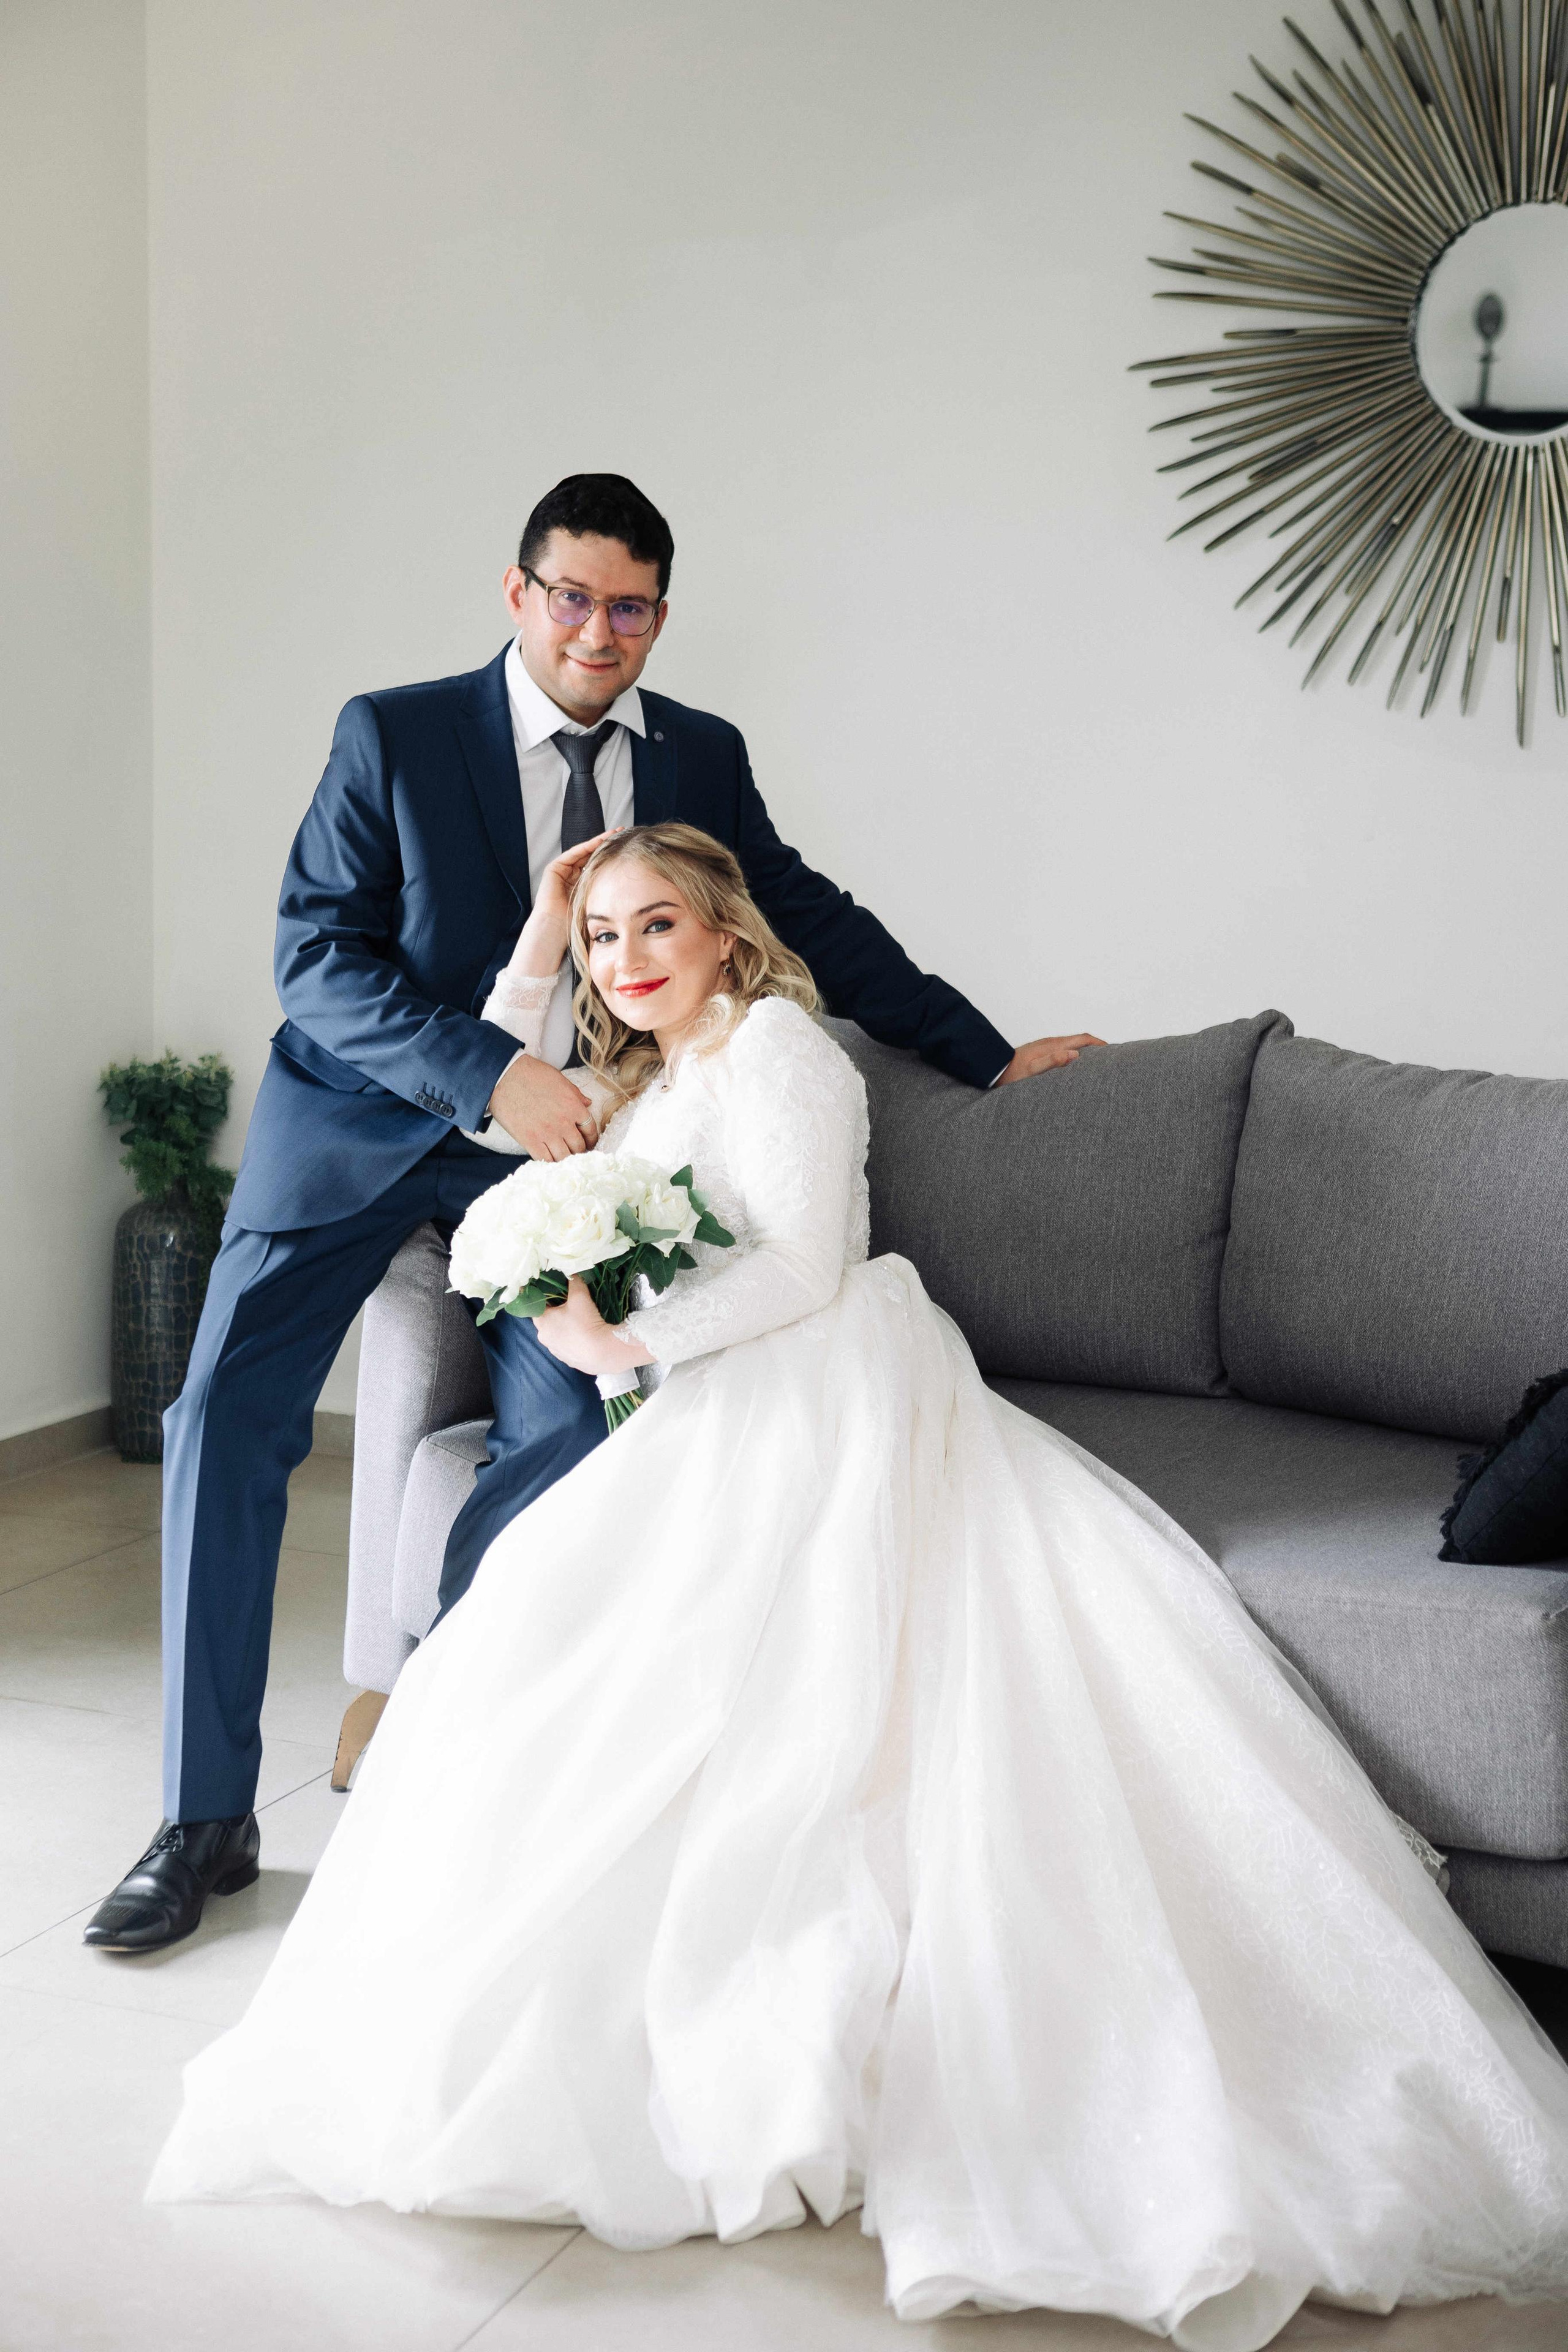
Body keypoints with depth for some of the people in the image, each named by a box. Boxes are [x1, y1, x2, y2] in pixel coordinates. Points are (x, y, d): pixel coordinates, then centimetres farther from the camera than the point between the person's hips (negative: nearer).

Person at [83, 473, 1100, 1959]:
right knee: (228, 1412, -10)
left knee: (566, 1433, -16)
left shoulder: (702, 760, 1)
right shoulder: (393, 736, -9)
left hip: (556, 1134, 2)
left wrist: (987, 1056, 12)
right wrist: (489, 1076, -26)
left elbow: (810, 922, 11)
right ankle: (206, 1820, 1)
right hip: (365, 1115, -2)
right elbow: (317, 952, -13)